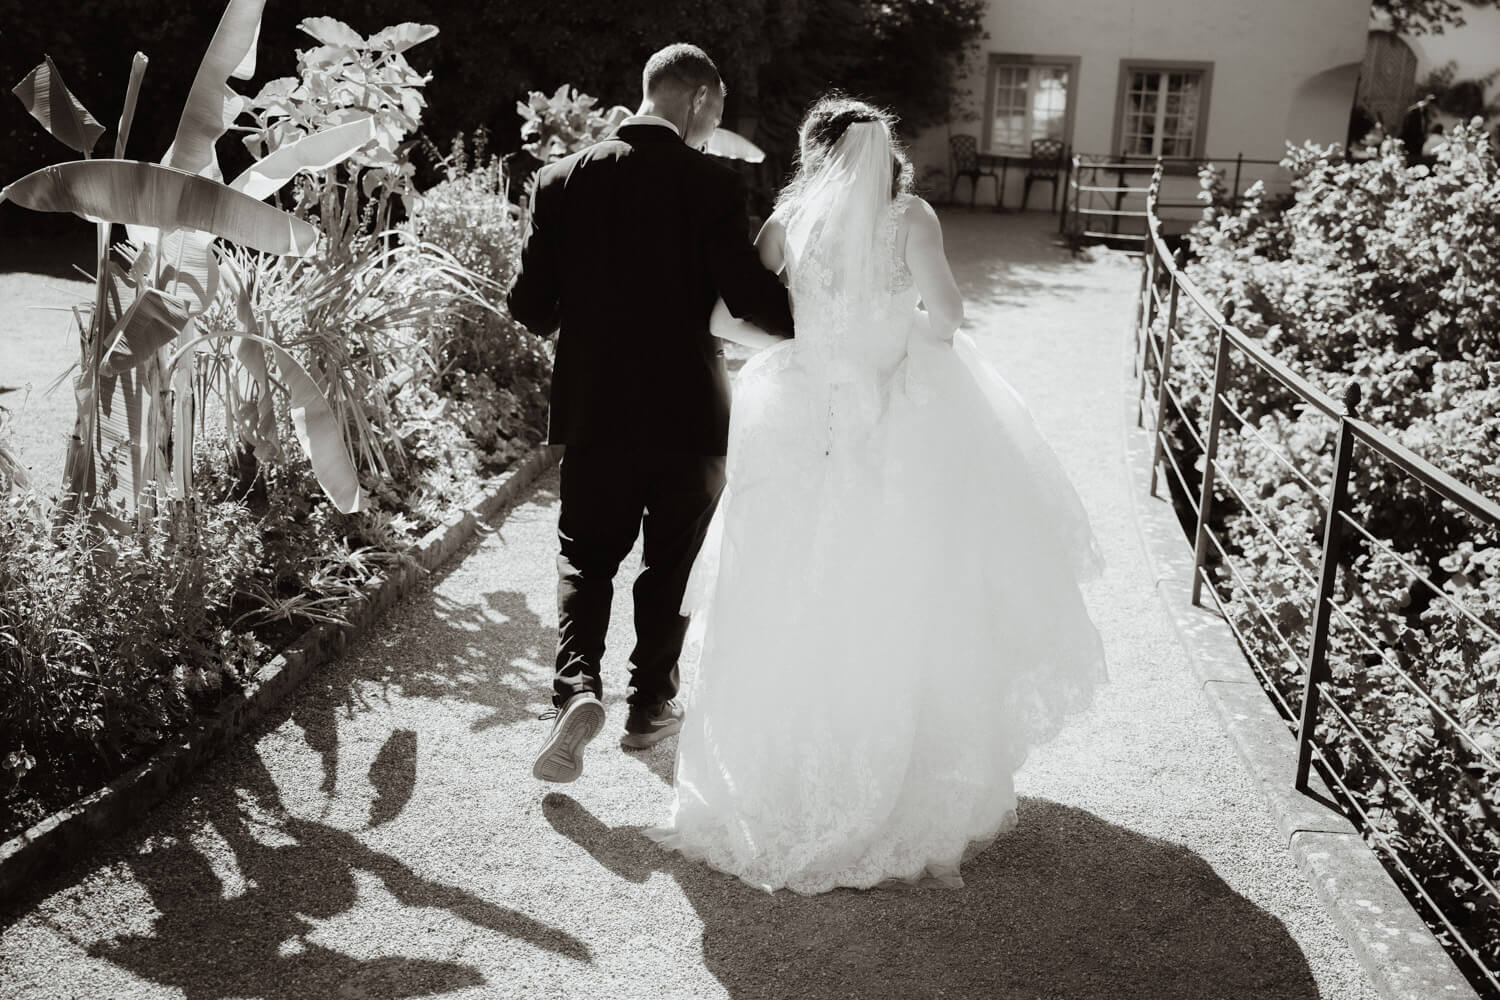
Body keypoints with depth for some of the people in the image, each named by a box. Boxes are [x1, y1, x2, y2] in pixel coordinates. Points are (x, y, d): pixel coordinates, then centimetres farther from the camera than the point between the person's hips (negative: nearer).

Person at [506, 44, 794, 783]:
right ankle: (650, 705, 26)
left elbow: (530, 303, -3)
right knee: (671, 564, 16)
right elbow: (748, 296, -19)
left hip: (593, 410, 2)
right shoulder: (713, 185, -12)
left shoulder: (564, 178, -2)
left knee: (586, 557, 16)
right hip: (688, 410, -2)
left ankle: (576, 688, -5)